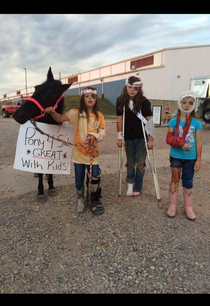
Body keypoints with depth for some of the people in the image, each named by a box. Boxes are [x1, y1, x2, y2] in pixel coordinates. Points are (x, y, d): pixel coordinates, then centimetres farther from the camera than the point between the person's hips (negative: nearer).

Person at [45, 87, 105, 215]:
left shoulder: (99, 115, 5)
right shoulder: (76, 113, 0)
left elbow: (102, 131, 3)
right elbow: (60, 118, -8)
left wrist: (95, 136, -17)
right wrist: (52, 112, -27)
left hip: (93, 151, 1)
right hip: (79, 150, 0)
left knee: (94, 176, -1)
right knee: (79, 178, 9)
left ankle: (94, 201, 23)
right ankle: (81, 200, 34)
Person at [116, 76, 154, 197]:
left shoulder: (144, 102, -13)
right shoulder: (121, 101, -5)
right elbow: (120, 120, -2)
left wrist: (151, 139, -16)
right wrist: (120, 138, -4)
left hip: (142, 138, -2)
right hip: (128, 138, 2)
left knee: (140, 163, 2)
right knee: (130, 163, 11)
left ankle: (138, 188, 20)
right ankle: (130, 185, 30)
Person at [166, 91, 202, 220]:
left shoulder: (196, 123, -4)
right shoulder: (174, 121, -3)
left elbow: (198, 143, -2)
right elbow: (169, 139, -6)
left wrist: (198, 160, -2)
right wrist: (181, 144, -21)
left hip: (190, 157, 0)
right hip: (175, 156, 0)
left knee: (188, 182, 9)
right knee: (175, 179, 11)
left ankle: (188, 207, 26)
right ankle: (172, 205, 24)